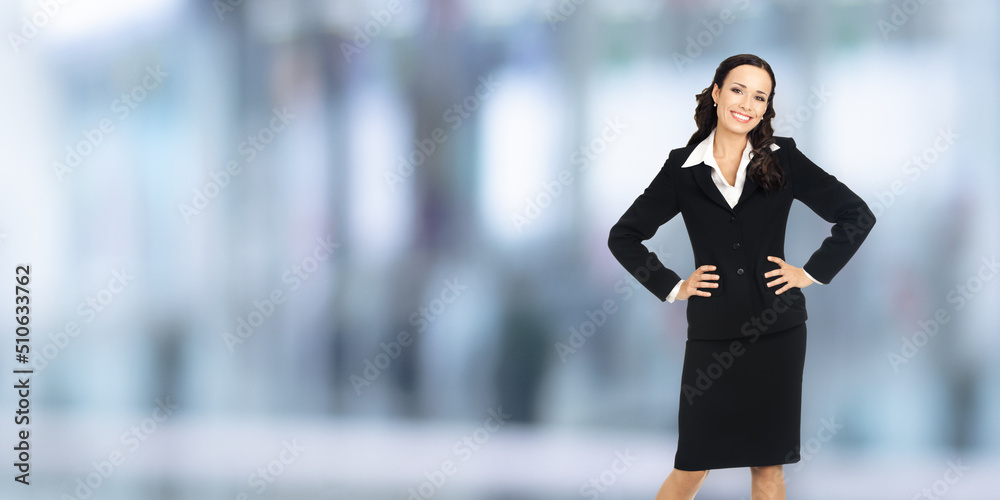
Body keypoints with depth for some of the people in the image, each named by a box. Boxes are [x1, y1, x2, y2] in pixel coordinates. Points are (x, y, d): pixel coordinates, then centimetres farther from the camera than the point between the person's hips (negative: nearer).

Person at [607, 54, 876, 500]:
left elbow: (858, 216, 5)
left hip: (775, 330, 0)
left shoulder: (781, 160, 3)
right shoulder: (684, 168, 4)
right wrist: (670, 287, 3)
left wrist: (813, 272, 0)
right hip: (712, 335, 0)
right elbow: (623, 236, 11)